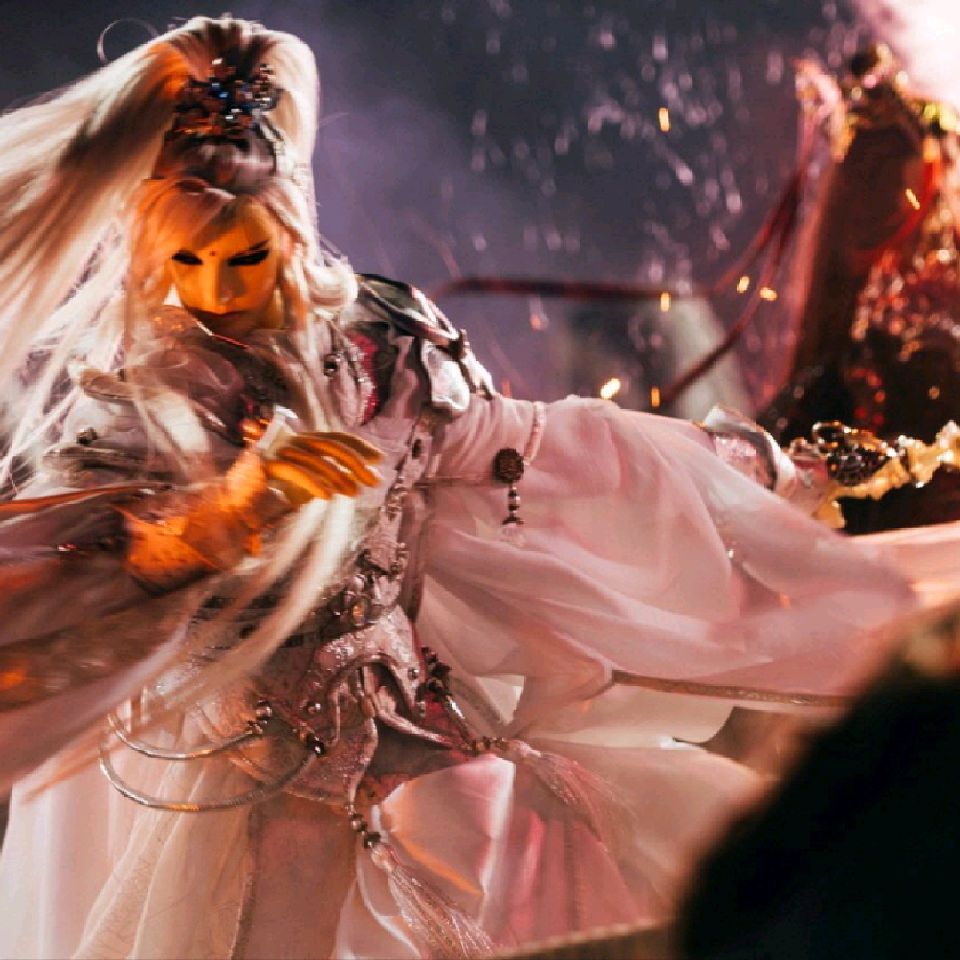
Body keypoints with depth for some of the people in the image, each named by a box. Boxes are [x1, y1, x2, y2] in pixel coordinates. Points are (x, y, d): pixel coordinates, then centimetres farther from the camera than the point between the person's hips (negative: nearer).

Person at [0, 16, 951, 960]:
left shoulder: (375, 351, 1)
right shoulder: (105, 400, -10)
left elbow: (528, 447, 17)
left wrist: (731, 460, 26)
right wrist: (222, 511, -40)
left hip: (409, 741, 4)